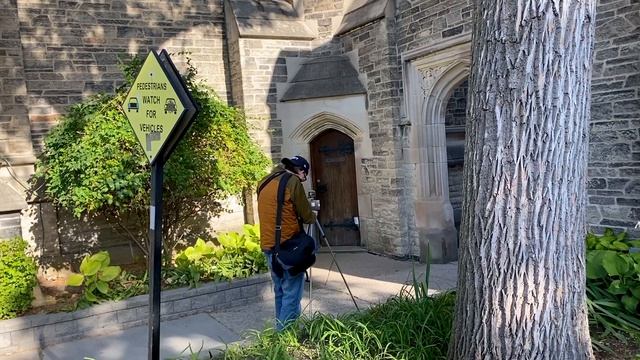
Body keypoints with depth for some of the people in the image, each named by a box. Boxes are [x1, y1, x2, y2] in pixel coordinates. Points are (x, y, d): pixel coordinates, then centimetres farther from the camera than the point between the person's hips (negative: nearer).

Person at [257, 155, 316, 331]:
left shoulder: (264, 182, 13)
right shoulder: (292, 181, -9)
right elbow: (305, 215, -5)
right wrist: (313, 217, 15)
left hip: (269, 245, 8)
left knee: (280, 291, 16)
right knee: (292, 293, -3)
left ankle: (281, 330, 22)